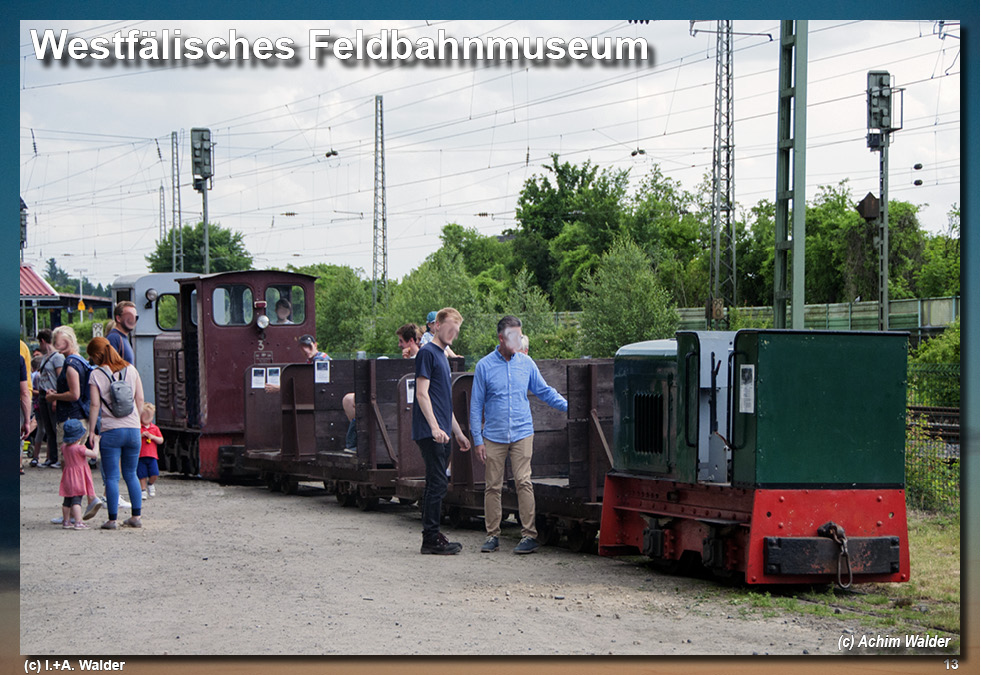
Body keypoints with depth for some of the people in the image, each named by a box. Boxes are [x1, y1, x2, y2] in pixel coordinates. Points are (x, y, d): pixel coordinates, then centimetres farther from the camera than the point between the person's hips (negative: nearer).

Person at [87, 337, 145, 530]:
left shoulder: (96, 374, -4)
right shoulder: (131, 370, 8)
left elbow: (94, 405, -8)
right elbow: (140, 399, 8)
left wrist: (91, 430, -1)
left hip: (111, 431, -4)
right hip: (133, 429, 4)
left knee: (112, 477, 0)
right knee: (131, 474, 15)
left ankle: (112, 519, -1)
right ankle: (137, 516, 13)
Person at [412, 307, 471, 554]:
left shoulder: (442, 355, 20)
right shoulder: (427, 353, -7)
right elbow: (422, 393, -15)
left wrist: (458, 433, 26)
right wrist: (435, 427, -22)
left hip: (441, 433, 9)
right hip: (430, 432, -9)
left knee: (435, 484, 11)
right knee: (437, 484, -10)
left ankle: (432, 537, 15)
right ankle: (431, 539, -8)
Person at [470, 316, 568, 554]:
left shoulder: (526, 363, 6)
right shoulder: (485, 366, 1)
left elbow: (545, 391, 15)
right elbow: (476, 405, 4)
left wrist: (569, 407, 3)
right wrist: (477, 439, 0)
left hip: (522, 433, 0)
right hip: (494, 435, 0)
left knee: (524, 482, -10)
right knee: (492, 486, 2)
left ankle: (530, 535, -8)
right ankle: (493, 535, 11)